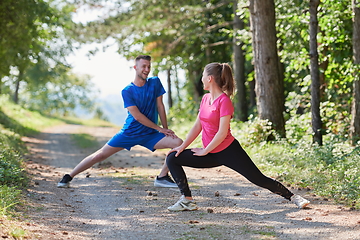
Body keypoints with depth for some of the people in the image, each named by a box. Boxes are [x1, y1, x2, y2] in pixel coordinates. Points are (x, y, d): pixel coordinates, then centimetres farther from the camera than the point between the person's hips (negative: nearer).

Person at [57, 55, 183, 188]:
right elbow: (137, 116, -15)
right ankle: (69, 177, 9)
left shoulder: (155, 83, -1)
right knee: (100, 155, -4)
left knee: (179, 143, -18)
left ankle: (162, 178, -8)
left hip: (149, 135, 2)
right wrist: (160, 129, -13)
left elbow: (160, 106, 3)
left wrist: (166, 129, -3)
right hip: (129, 132, -2)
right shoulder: (127, 91, -10)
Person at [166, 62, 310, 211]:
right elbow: (198, 126, 11)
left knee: (259, 179, -6)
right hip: (211, 154, 7)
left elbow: (222, 133, -20)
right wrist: (182, 146, 4)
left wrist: (205, 151, -15)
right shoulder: (205, 98, 8)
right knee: (172, 159, -2)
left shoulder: (224, 100, -15)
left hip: (228, 151, -7)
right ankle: (187, 200, -2)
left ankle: (293, 197, 12)